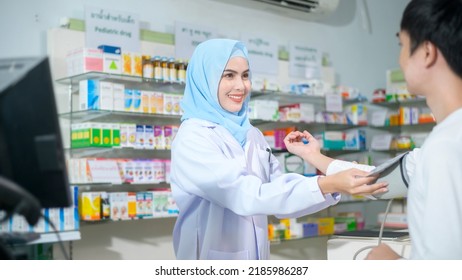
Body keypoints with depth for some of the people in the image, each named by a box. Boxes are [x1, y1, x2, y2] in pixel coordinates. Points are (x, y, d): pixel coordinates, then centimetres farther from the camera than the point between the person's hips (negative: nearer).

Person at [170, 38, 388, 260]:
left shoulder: (253, 136, 5)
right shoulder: (192, 139, -17)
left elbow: (280, 198, 2)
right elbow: (246, 195, -28)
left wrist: (334, 188, -13)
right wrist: (326, 185, -33)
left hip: (256, 257, 7)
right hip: (211, 259, -7)